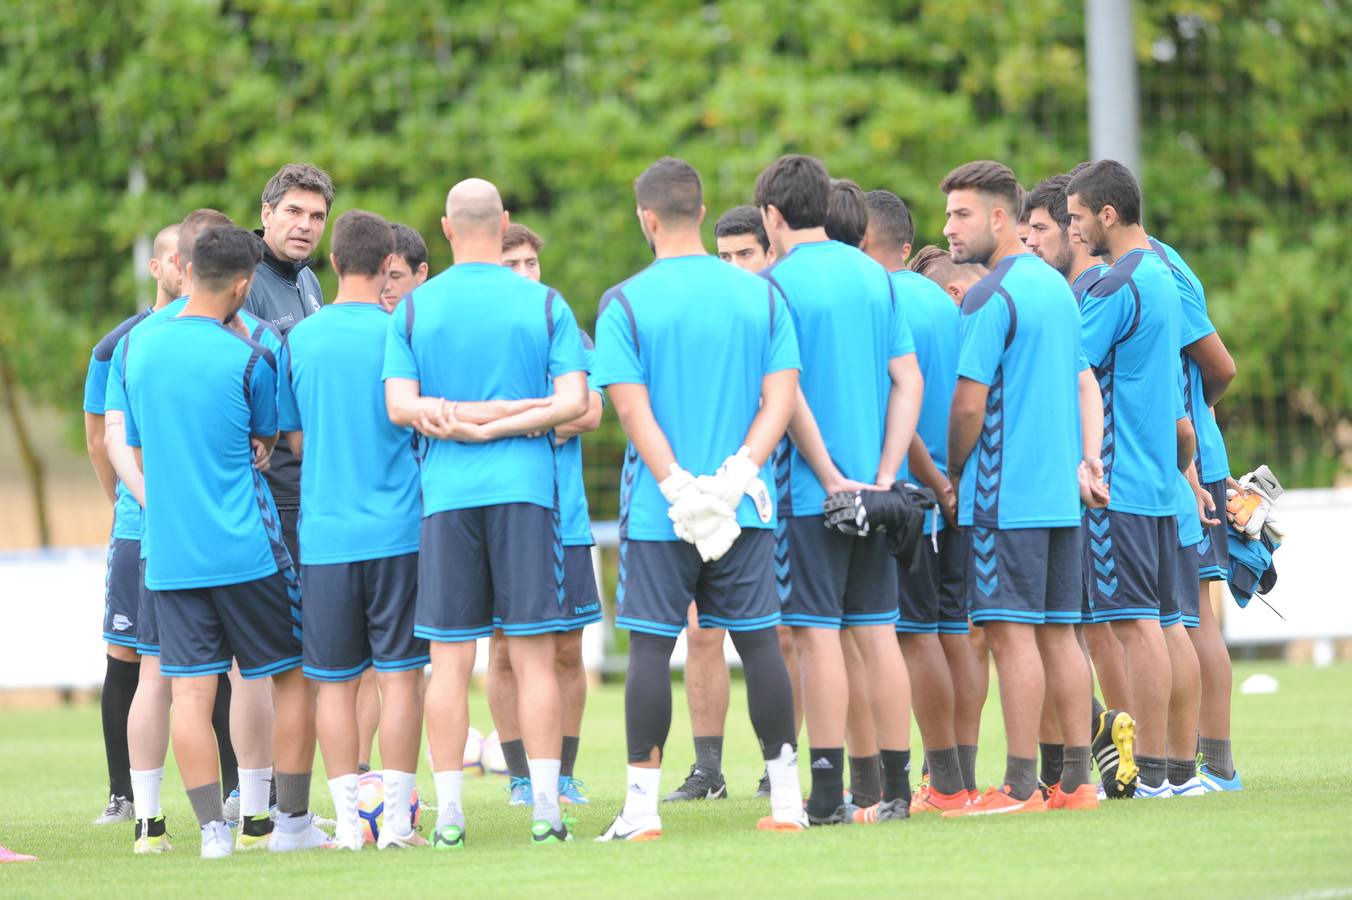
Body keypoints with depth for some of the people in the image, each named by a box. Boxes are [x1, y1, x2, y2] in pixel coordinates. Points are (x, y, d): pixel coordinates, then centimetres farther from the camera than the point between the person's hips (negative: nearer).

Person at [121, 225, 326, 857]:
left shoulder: (138, 352, 6)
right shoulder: (248, 359, -9)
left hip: (166, 556, 4)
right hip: (245, 549, -4)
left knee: (189, 690, 2)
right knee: (293, 676, 9)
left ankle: (213, 828, -4)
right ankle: (293, 822, 9)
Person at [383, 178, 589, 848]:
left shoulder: (413, 309, 5)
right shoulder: (545, 304, 3)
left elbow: (400, 406, -4)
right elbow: (573, 402, -5)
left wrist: (463, 421, -2)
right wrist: (507, 422, -4)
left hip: (445, 493, 1)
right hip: (525, 488, -1)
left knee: (449, 660, 3)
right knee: (534, 654, 0)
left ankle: (449, 813, 2)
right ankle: (546, 808, -4)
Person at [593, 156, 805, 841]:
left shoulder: (625, 303, -5)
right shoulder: (761, 295, 5)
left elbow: (632, 408, -11)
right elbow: (781, 397, -2)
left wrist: (677, 488, -13)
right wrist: (739, 472, -8)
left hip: (658, 509, -3)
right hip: (746, 507, 3)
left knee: (651, 646, 1)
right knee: (758, 641, 8)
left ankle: (643, 804, 0)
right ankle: (785, 797, 9)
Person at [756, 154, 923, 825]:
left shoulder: (778, 284, -8)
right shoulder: (874, 275, 10)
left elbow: (787, 393, -15)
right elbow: (909, 381, 5)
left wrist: (831, 478, -10)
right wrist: (884, 474, 0)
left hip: (810, 490, -6)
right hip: (873, 486, 6)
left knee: (817, 634, -4)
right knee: (877, 631, 8)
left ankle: (828, 795, -5)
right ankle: (895, 788, 9)